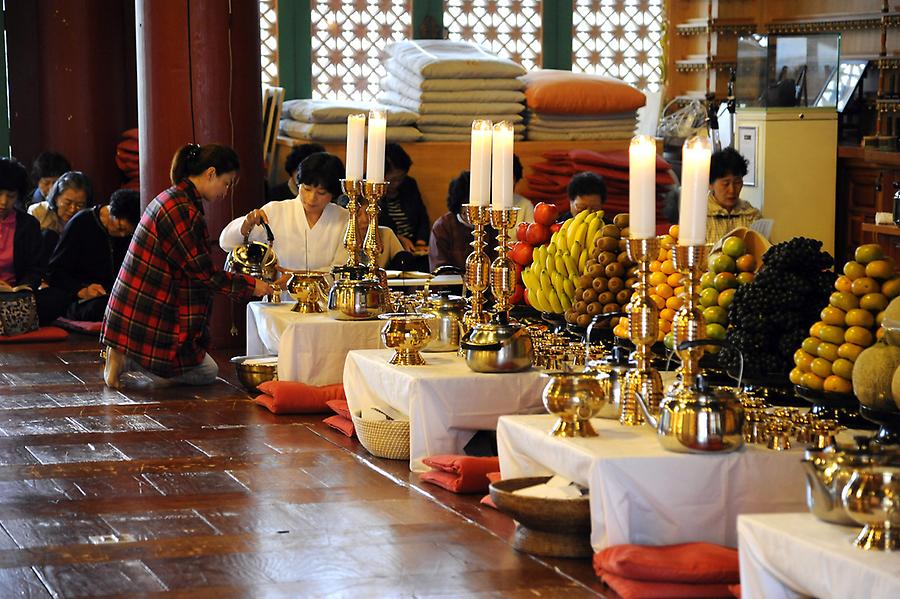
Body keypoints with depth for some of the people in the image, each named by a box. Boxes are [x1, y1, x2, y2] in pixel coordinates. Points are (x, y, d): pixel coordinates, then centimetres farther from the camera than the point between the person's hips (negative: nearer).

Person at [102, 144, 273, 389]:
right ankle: (127, 358, -5)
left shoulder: (171, 199, 12)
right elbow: (204, 273, -18)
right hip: (146, 319, -10)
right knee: (207, 373, 2)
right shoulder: (182, 211, -21)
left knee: (206, 369, 19)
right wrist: (251, 285, -8)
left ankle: (126, 353, 7)